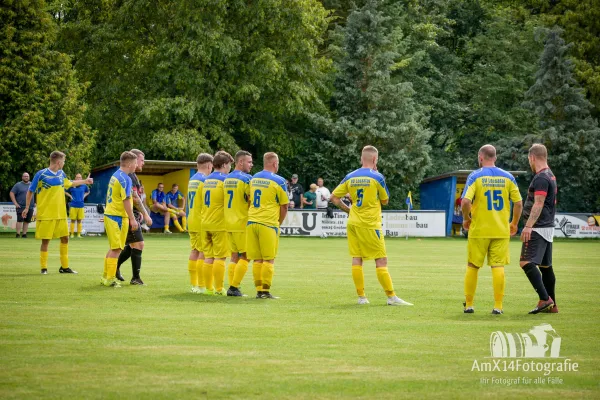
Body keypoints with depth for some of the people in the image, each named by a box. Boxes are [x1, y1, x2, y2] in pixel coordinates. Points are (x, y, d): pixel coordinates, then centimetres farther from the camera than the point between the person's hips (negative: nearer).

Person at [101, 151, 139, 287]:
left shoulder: (115, 176, 14)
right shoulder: (125, 179, -15)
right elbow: (126, 200, -19)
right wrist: (132, 219, -17)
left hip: (109, 214, 9)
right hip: (118, 216, -9)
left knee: (113, 248, 16)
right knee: (116, 249, -4)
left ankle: (106, 276, 21)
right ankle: (110, 278, -2)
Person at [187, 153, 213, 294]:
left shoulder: (191, 180, 14)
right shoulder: (205, 180, -13)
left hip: (192, 221, 9)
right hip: (202, 222, -9)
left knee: (194, 251, 12)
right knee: (203, 253, -7)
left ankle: (194, 284, 15)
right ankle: (201, 286, -8)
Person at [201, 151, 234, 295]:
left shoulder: (206, 180, 12)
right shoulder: (224, 180, -9)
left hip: (205, 223, 7)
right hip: (219, 224, -7)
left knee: (208, 257, 9)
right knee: (220, 257, -3)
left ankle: (209, 288, 10)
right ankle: (219, 289, -4)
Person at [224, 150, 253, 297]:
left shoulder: (227, 179, 12)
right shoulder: (246, 179, -11)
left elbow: (231, 201, 14)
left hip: (229, 223, 7)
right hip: (242, 223, -7)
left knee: (234, 256, 12)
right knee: (245, 256, -2)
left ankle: (232, 286, 9)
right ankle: (234, 287, -6)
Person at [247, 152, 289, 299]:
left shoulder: (253, 179, 12)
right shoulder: (278, 181, -5)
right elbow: (284, 207, 0)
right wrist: (279, 223, 14)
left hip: (252, 222, 5)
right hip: (268, 223, -5)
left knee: (257, 259, 8)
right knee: (268, 259, 0)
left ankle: (259, 290, 8)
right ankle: (265, 291, -2)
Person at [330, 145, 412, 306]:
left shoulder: (350, 177, 5)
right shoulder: (377, 177, -9)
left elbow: (334, 197, 7)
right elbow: (385, 201, 4)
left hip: (353, 223, 5)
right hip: (370, 224, -5)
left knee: (356, 259, 6)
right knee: (381, 260, -1)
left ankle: (361, 296, 6)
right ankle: (391, 297, -1)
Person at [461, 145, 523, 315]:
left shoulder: (475, 176, -5)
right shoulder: (507, 177, 4)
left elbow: (465, 201, -16)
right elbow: (518, 203, 3)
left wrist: (466, 218, 1)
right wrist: (514, 223, 16)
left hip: (479, 230, -2)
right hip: (501, 230, 2)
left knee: (472, 267, 9)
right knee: (498, 267, 3)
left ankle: (469, 304, 14)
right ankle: (498, 306, 0)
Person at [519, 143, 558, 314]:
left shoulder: (541, 178, -14)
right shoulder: (550, 176, 17)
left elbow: (538, 204, -23)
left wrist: (528, 226, -28)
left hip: (538, 228, -10)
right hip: (548, 227, 10)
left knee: (527, 262, -17)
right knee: (546, 266, 13)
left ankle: (545, 298, -23)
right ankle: (552, 305, 16)